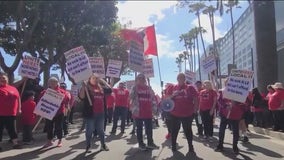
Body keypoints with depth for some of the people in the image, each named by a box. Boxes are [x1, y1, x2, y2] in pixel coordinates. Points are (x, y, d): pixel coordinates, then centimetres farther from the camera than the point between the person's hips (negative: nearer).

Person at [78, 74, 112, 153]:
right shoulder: (86, 88, -5)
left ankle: (103, 145, 26)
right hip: (90, 113, -5)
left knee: (101, 130, 15)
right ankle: (88, 147, 18)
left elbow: (110, 90, 16)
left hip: (100, 113, 5)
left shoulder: (101, 88, 11)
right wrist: (83, 86, -26)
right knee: (89, 131, 5)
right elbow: (81, 97, -17)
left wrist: (103, 81, 14)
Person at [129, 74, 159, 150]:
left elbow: (153, 98, 12)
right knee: (139, 128, 6)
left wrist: (154, 108, 8)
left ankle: (150, 143, 21)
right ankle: (141, 143, 16)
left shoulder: (149, 88, 11)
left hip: (148, 112, 4)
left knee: (149, 128, 9)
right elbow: (131, 98, -8)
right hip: (138, 112, -4)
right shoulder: (135, 88, -1)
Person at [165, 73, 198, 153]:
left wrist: (195, 109, -4)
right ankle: (173, 146, 23)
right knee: (174, 130, 10)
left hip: (187, 113, -1)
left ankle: (190, 147, 21)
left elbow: (195, 99, 2)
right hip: (175, 113, 2)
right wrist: (172, 95, -12)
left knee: (188, 130, 9)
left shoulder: (190, 88, 0)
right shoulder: (172, 88, 4)